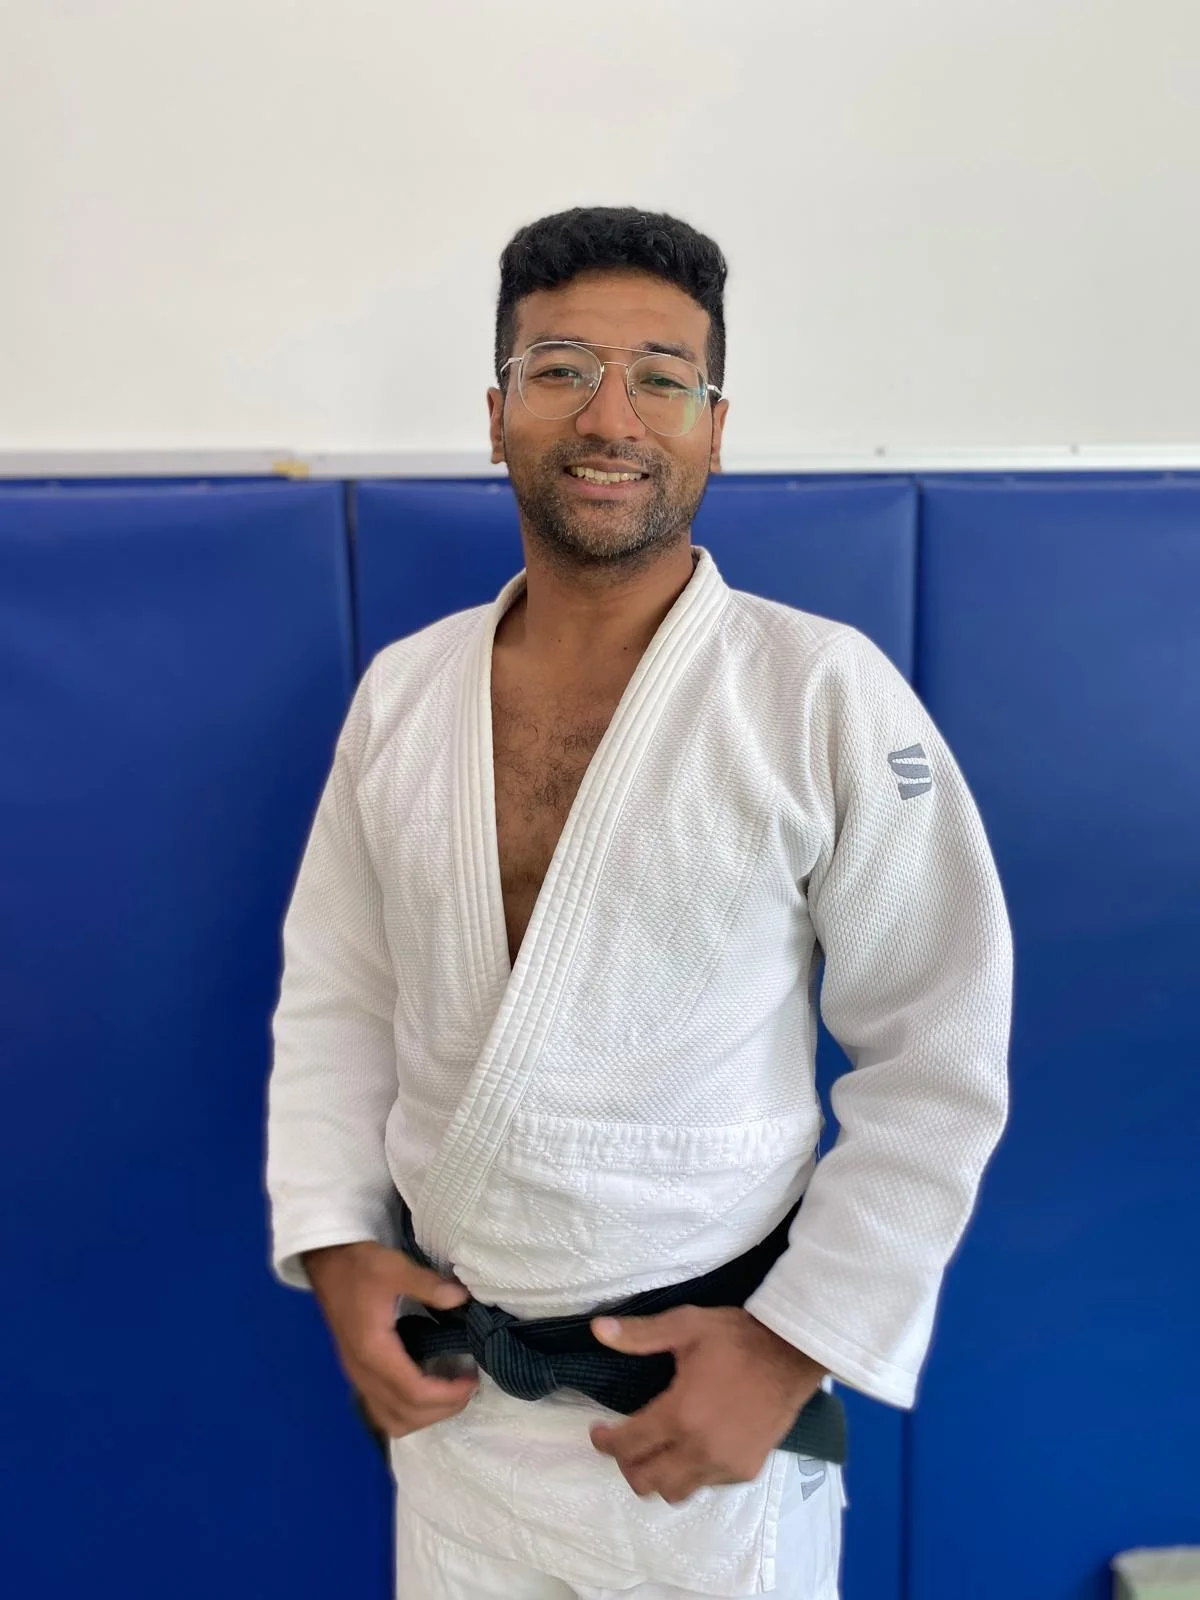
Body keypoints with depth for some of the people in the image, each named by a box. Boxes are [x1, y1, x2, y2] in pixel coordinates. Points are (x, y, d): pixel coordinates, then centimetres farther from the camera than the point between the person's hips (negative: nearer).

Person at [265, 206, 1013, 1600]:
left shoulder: (828, 696, -15)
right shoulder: (401, 689, -2)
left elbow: (939, 1061, -10)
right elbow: (335, 996, 6)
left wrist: (798, 1347, -12)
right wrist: (334, 1246, -3)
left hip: (709, 1391, -3)